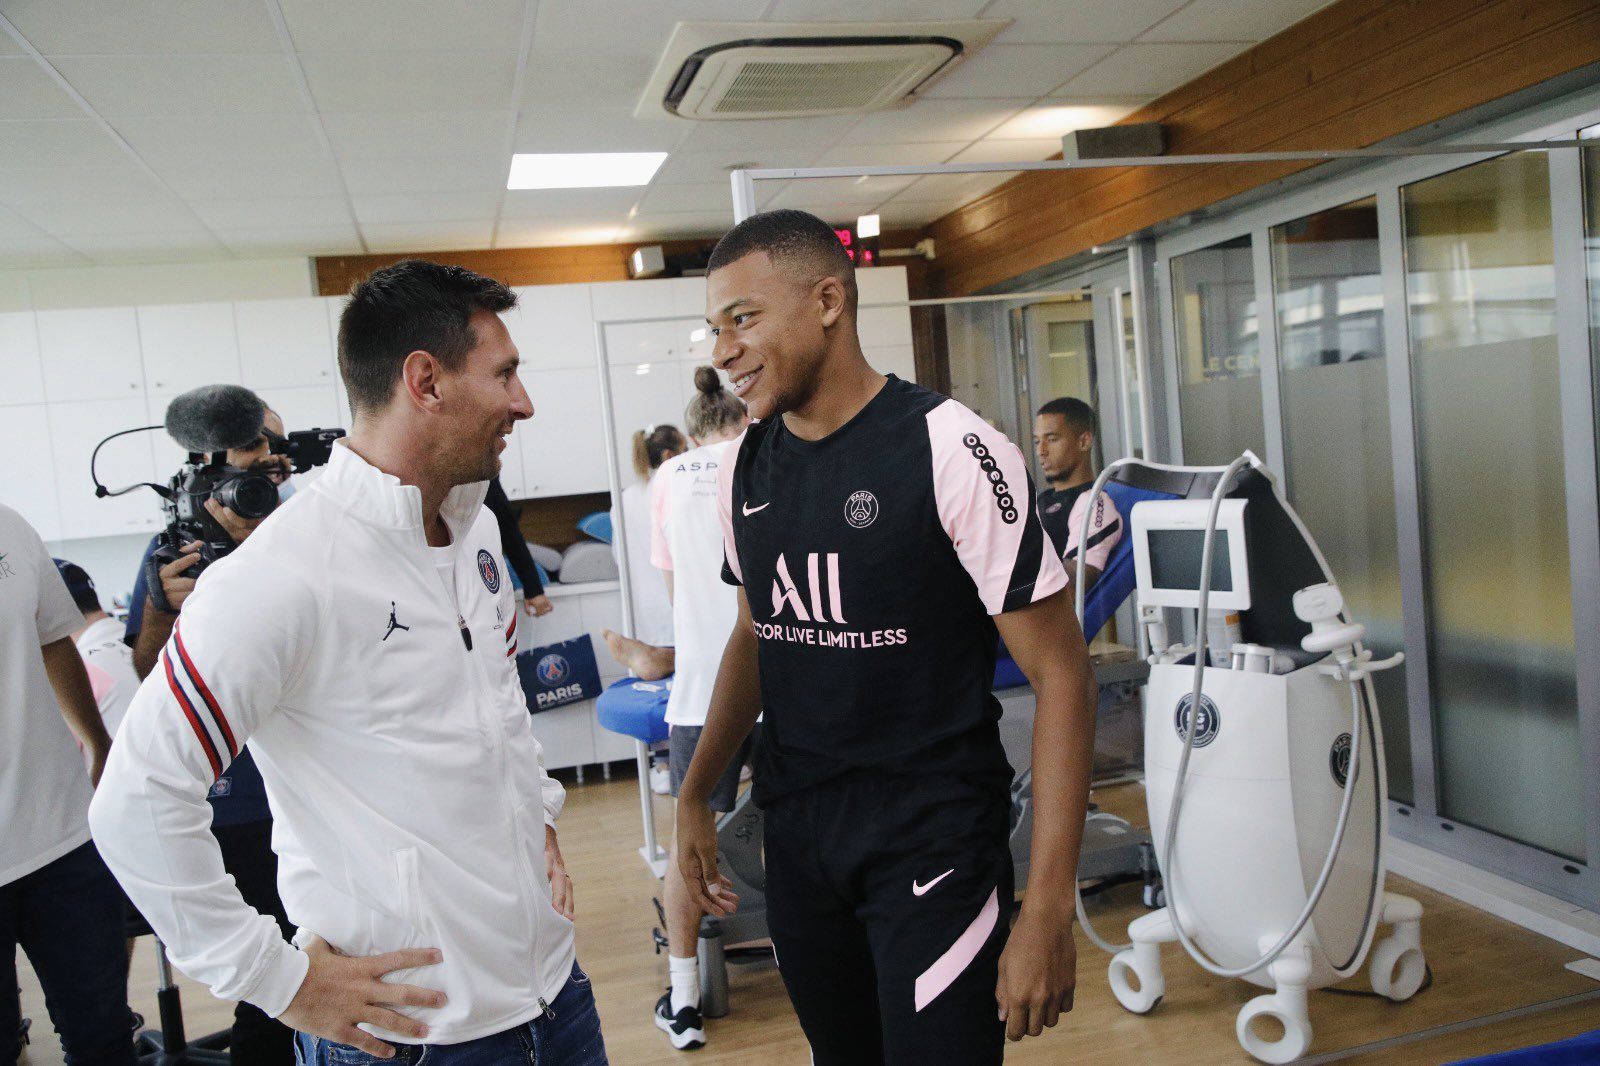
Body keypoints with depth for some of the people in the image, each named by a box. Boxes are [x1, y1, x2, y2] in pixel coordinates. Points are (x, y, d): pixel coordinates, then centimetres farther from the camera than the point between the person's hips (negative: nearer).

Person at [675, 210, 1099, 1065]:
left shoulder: (950, 450, -16)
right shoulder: (744, 469, 3)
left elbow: (1059, 674, -15)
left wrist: (1048, 909, -19)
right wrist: (696, 793, 10)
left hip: (932, 838, -5)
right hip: (796, 833, 6)